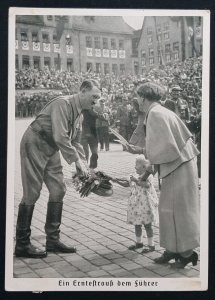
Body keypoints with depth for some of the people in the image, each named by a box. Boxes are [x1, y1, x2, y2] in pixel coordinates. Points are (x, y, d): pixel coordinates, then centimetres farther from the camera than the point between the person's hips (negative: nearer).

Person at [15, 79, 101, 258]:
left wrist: (83, 165, 4)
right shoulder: (63, 104, -21)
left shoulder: (78, 112, 9)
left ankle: (53, 240, 14)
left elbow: (74, 141, 15)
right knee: (32, 194, -7)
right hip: (34, 145, -9)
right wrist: (77, 160, -23)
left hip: (51, 150, 10)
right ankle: (22, 245, 3)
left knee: (58, 190, 5)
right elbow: (60, 137, -29)